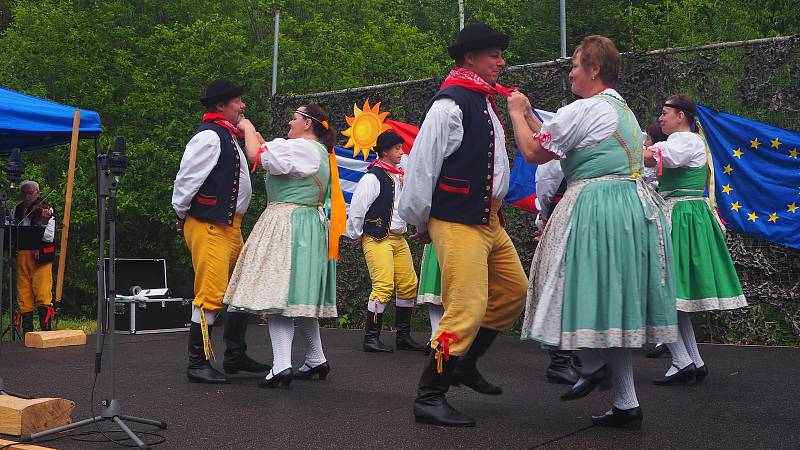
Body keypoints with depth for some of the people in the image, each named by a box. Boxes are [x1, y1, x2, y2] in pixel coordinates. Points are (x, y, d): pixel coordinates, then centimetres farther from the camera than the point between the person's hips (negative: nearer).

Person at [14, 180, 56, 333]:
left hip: (40, 257, -5)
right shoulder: (17, 210, 13)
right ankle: (27, 332, 14)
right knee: (23, 297, 7)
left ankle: (46, 331, -9)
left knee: (43, 295, -11)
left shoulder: (45, 209, -2)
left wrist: (44, 223, -28)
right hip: (21, 256, 5)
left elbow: (49, 237, -10)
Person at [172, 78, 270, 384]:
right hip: (209, 226, -11)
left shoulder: (229, 136, 18)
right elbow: (186, 179, -15)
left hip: (230, 224, 11)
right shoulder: (209, 136, -13)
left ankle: (236, 356, 25)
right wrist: (182, 216, -6)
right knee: (211, 295, -10)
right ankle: (197, 364, -1)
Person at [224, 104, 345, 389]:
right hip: (311, 225, 10)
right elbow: (278, 163, 22)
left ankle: (281, 367, -15)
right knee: (300, 297, 15)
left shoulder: (300, 148, -12)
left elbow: (257, 155, -14)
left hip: (286, 225, -10)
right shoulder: (321, 152, 19)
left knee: (279, 294, -11)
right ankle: (316, 360, 21)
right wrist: (258, 137, 23)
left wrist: (248, 128, 4)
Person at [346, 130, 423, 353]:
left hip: (398, 239, 9)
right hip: (378, 240, -9)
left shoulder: (400, 176, 16)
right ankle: (371, 338, -3)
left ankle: (403, 336, 20)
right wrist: (356, 235, -3)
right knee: (383, 287, -13)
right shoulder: (372, 177, -11)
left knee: (409, 285, 9)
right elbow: (356, 208, -10)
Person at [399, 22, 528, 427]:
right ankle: (429, 397, 1)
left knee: (513, 291, 17)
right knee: (467, 307, -11)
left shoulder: (486, 102, 15)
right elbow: (421, 165, -15)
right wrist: (420, 222, -7)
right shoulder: (450, 103, -14)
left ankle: (464, 364, 31)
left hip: (489, 220, 10)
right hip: (458, 223, -10)